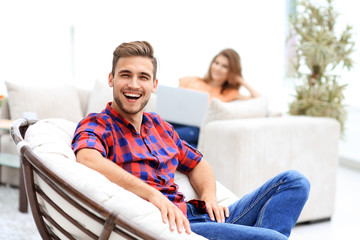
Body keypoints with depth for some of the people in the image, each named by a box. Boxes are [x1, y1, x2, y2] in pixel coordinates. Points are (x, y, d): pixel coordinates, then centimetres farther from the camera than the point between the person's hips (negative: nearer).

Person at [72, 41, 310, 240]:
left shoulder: (158, 124, 23)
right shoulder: (96, 126, -1)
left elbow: (197, 164, 31)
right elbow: (88, 159, -25)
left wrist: (208, 196, 8)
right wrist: (153, 195, -34)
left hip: (195, 215, 9)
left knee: (293, 181, 0)